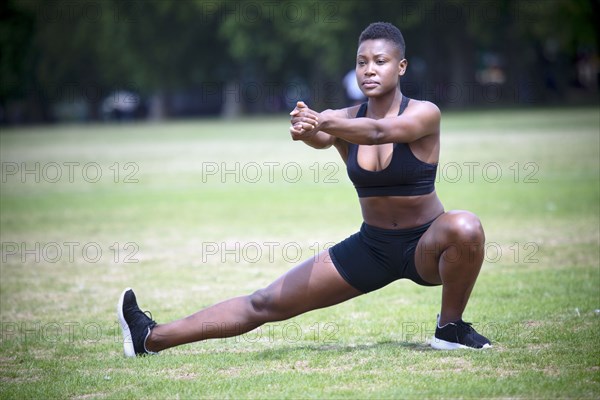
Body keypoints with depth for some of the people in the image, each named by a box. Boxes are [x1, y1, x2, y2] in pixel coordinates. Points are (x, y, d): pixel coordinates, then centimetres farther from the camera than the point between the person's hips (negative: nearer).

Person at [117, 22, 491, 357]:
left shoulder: (424, 114, -17)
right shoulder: (344, 121, -5)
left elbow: (379, 131, -38)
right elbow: (321, 138, -29)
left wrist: (321, 121, -55)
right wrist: (307, 130, -54)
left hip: (425, 246, -3)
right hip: (372, 246, 3)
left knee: (465, 227, -38)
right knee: (266, 303, -2)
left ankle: (450, 328, -16)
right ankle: (152, 338, 0)